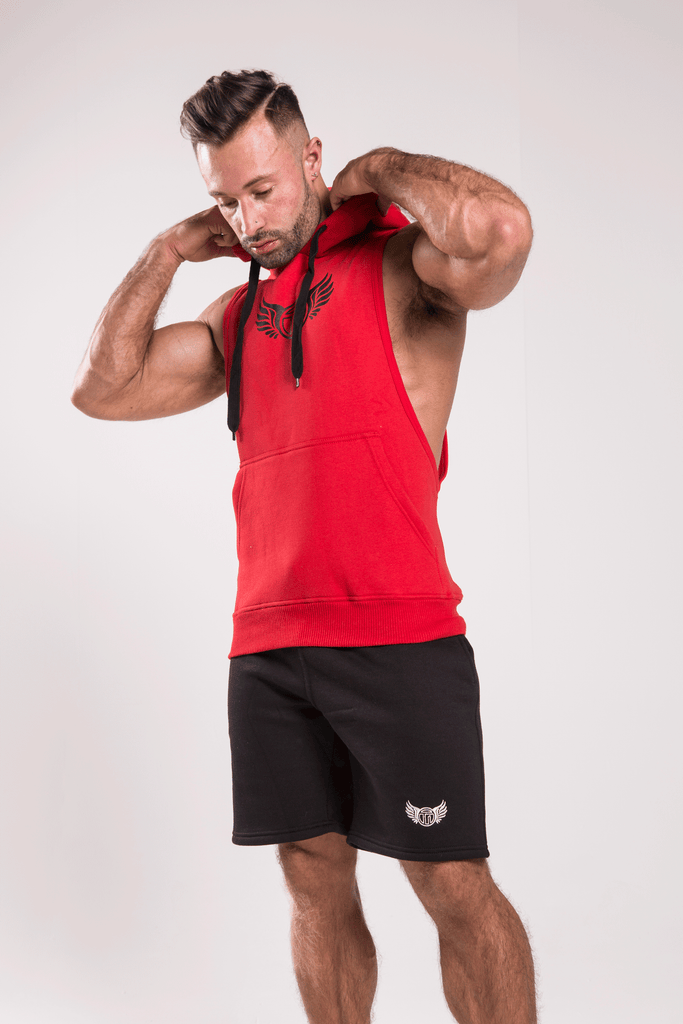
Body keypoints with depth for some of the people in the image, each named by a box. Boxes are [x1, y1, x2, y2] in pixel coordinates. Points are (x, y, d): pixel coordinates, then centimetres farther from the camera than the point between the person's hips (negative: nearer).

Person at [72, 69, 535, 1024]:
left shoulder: (400, 264, -2)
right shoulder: (240, 312, 18)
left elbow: (502, 230, -25)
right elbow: (103, 390, 16)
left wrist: (380, 171, -8)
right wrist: (167, 252, 12)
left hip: (399, 639, -6)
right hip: (267, 648, 6)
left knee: (453, 883, 0)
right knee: (314, 874, 13)